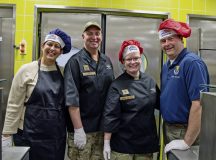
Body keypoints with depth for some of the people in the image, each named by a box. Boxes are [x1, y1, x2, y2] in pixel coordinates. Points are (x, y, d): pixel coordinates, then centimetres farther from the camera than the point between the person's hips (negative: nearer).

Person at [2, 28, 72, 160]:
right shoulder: (27, 70, -8)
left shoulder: (63, 71, 3)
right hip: (31, 136, -3)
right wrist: (7, 135, -6)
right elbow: (14, 106, -6)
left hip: (59, 136, 4)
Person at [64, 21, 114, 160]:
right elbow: (72, 98, -14)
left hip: (103, 127, 5)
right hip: (83, 128, -5)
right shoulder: (75, 61, -9)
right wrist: (78, 129, -17)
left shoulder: (107, 61, 8)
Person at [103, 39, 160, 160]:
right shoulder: (117, 85, -10)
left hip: (147, 141, 4)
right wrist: (107, 143, -12)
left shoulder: (150, 81, 2)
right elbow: (110, 116, -12)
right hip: (123, 142, -3)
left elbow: (160, 104, 12)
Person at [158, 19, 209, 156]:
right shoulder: (166, 66, 7)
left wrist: (187, 142, -23)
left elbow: (198, 104, -25)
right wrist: (165, 127, 9)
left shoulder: (192, 62, -18)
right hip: (168, 128, 8)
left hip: (186, 130, -8)